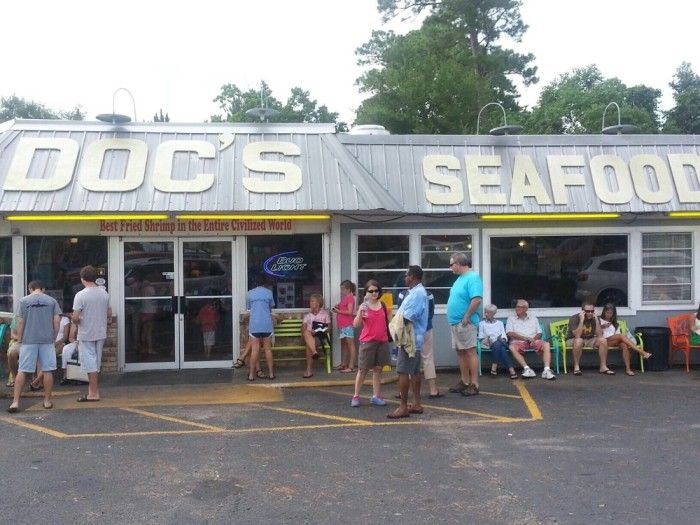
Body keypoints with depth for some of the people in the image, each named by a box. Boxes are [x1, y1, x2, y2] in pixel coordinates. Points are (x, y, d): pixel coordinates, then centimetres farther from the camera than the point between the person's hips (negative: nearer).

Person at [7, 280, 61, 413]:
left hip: (28, 341, -1)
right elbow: (56, 322, 2)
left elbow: (20, 323, -1)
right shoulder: (52, 301, 5)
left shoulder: (24, 301, 2)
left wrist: (19, 340, 8)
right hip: (47, 340, 1)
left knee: (22, 371, 3)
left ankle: (15, 402, -1)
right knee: (47, 371, 5)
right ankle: (47, 401, 10)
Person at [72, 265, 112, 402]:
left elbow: (75, 317, -18)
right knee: (96, 363, 15)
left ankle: (94, 393, 0)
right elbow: (109, 314, 9)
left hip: (86, 335, -6)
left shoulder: (81, 295, -15)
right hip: (101, 333, 6)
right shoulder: (104, 293, 3)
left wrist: (78, 321, 2)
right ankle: (93, 389, 24)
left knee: (90, 364, -1)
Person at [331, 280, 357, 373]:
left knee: (350, 345, -7)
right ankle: (343, 364, 22)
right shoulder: (344, 298, 17)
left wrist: (338, 311, -13)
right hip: (342, 325, 10)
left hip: (348, 325, -10)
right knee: (343, 344, 14)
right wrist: (337, 308, 4)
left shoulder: (350, 298, -10)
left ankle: (351, 367, -7)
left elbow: (350, 312, -18)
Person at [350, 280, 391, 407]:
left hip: (382, 341, 4)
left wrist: (389, 336, 13)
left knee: (378, 369, 8)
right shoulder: (364, 306, -7)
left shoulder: (382, 305, 6)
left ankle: (376, 396, 16)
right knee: (363, 369, 3)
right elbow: (355, 324, -16)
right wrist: (360, 312, -30)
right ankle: (356, 396, 12)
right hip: (367, 342, -4)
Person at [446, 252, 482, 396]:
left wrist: (466, 317, -21)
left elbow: (477, 300, -25)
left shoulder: (472, 278, -15)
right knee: (461, 352, 14)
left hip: (464, 323, -10)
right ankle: (464, 382, 22)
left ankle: (474, 385, -3)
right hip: (455, 322, 10)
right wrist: (454, 319, 15)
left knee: (470, 352, -6)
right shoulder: (460, 278, 16)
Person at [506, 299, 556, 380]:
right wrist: (525, 338, -12)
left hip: (533, 341, 2)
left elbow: (539, 333, 15)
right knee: (512, 347, -36)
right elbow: (509, 333, -2)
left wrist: (534, 339, -9)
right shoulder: (511, 319, 13)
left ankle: (547, 370, -35)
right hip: (519, 341, -2)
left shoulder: (533, 318, 21)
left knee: (546, 345, -27)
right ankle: (527, 369, -40)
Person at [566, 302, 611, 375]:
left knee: (603, 340, -20)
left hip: (589, 340, 5)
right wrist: (581, 320, -34)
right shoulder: (574, 318, -19)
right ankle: (576, 367, -26)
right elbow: (577, 336, -31)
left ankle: (603, 367, -13)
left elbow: (600, 335, -15)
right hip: (573, 340, -5)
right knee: (579, 341, -38)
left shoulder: (594, 319, -6)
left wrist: (596, 320, -22)